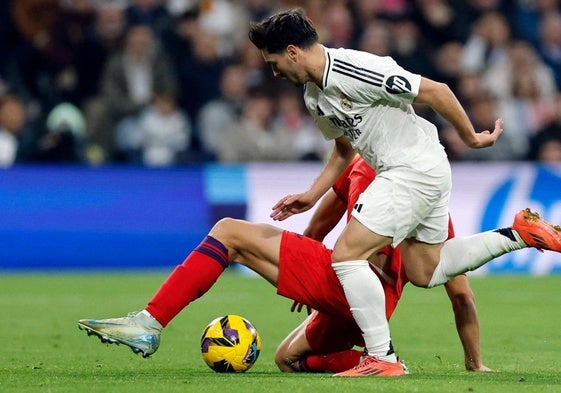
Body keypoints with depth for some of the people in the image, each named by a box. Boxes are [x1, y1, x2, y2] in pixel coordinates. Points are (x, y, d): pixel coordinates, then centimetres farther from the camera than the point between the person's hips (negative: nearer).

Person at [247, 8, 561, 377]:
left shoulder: (354, 72, -23)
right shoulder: (313, 94, 8)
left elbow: (436, 91, -18)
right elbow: (344, 150, 24)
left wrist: (471, 138, -7)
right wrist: (311, 196, 16)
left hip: (416, 167, -10)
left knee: (347, 255, -15)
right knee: (424, 273, 20)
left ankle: (383, 359, -13)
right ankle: (517, 234, 24)